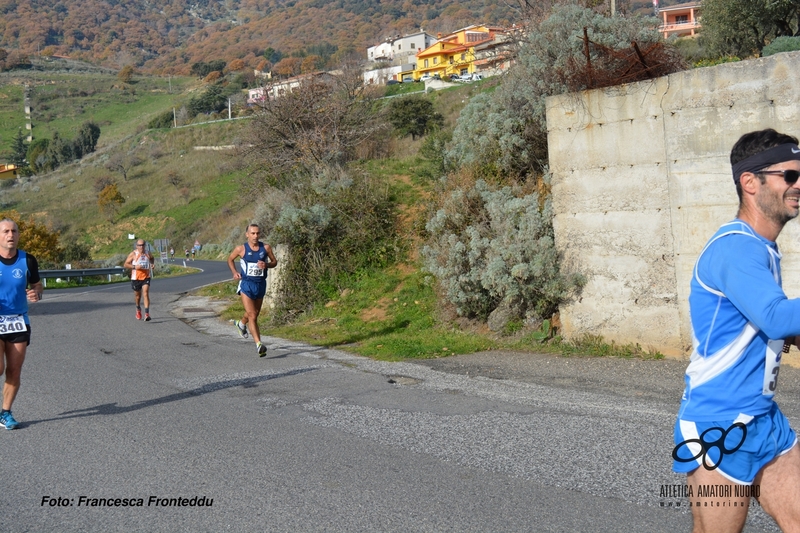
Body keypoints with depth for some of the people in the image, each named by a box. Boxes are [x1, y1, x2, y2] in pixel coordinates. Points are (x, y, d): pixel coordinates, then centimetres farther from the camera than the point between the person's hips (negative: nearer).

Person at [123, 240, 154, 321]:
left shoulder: (148, 254, 3)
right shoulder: (133, 254, -5)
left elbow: (152, 259, 27)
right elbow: (126, 264, -4)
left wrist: (152, 264, 6)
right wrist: (134, 267, -19)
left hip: (146, 277, 0)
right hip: (136, 278, 0)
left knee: (146, 294, -16)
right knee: (137, 295, 15)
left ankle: (147, 314, -23)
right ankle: (138, 309, 44)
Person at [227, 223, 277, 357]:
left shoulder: (266, 248, -1)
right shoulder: (241, 249, -5)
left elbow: (275, 262, 9)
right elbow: (230, 259, 11)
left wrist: (266, 265, -12)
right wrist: (234, 272, -4)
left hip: (261, 284, 4)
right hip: (246, 284, -4)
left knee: (254, 314, 21)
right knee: (252, 315, -15)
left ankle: (241, 324, 55)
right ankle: (259, 345, -21)